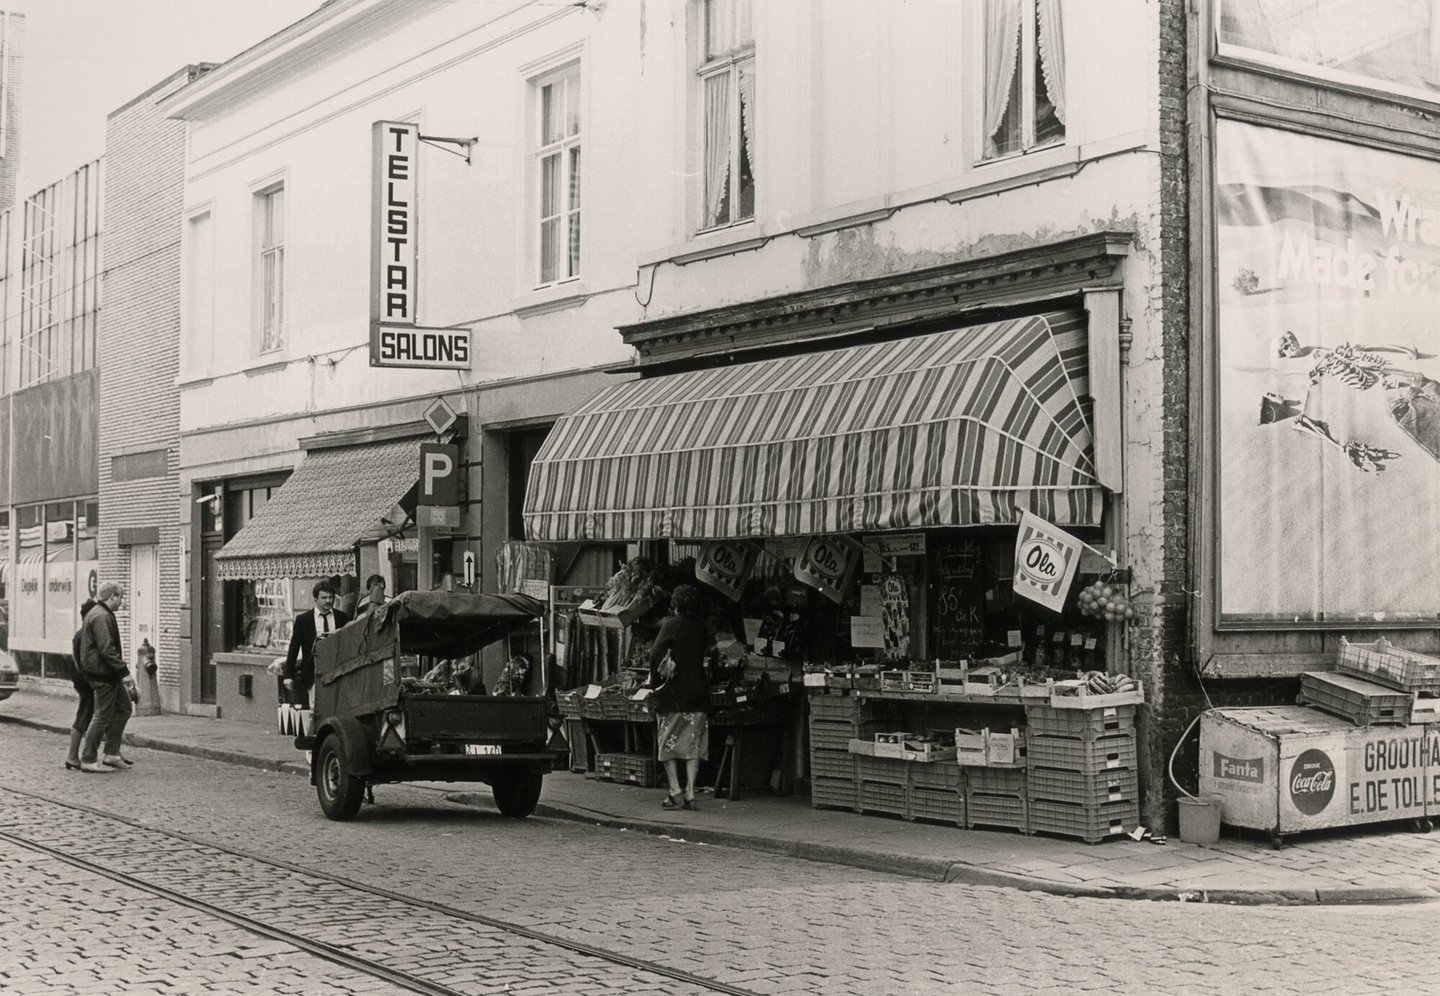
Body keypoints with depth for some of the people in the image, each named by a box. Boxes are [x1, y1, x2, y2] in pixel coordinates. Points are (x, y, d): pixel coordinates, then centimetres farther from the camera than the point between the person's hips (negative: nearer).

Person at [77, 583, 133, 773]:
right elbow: (106, 649, -25)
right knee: (102, 716, -4)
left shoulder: (95, 613, 16)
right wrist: (123, 670, -22)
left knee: (124, 709, 14)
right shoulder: (101, 617, -18)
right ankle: (88, 760, 4)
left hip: (108, 674, 11)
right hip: (103, 673, -11)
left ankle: (112, 754, 16)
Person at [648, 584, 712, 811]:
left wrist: (655, 681, 0)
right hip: (698, 690, 4)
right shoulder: (701, 627, 5)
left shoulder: (672, 625, -8)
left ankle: (675, 792, -1)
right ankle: (690, 793, 3)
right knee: (693, 743, 7)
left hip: (674, 692, -4)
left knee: (668, 742, 5)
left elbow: (654, 655, -12)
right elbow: (706, 650, 10)